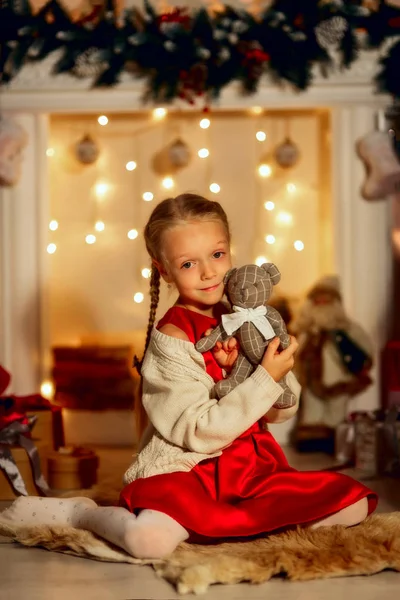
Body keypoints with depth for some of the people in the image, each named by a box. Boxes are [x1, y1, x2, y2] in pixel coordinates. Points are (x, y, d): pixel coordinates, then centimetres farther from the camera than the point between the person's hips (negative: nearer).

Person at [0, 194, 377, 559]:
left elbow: (282, 411, 8)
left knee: (353, 503, -6)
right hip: (187, 472, -7)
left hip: (254, 469, 7)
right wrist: (265, 378, -18)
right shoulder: (172, 337, -12)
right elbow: (201, 431, -18)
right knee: (151, 539, -37)